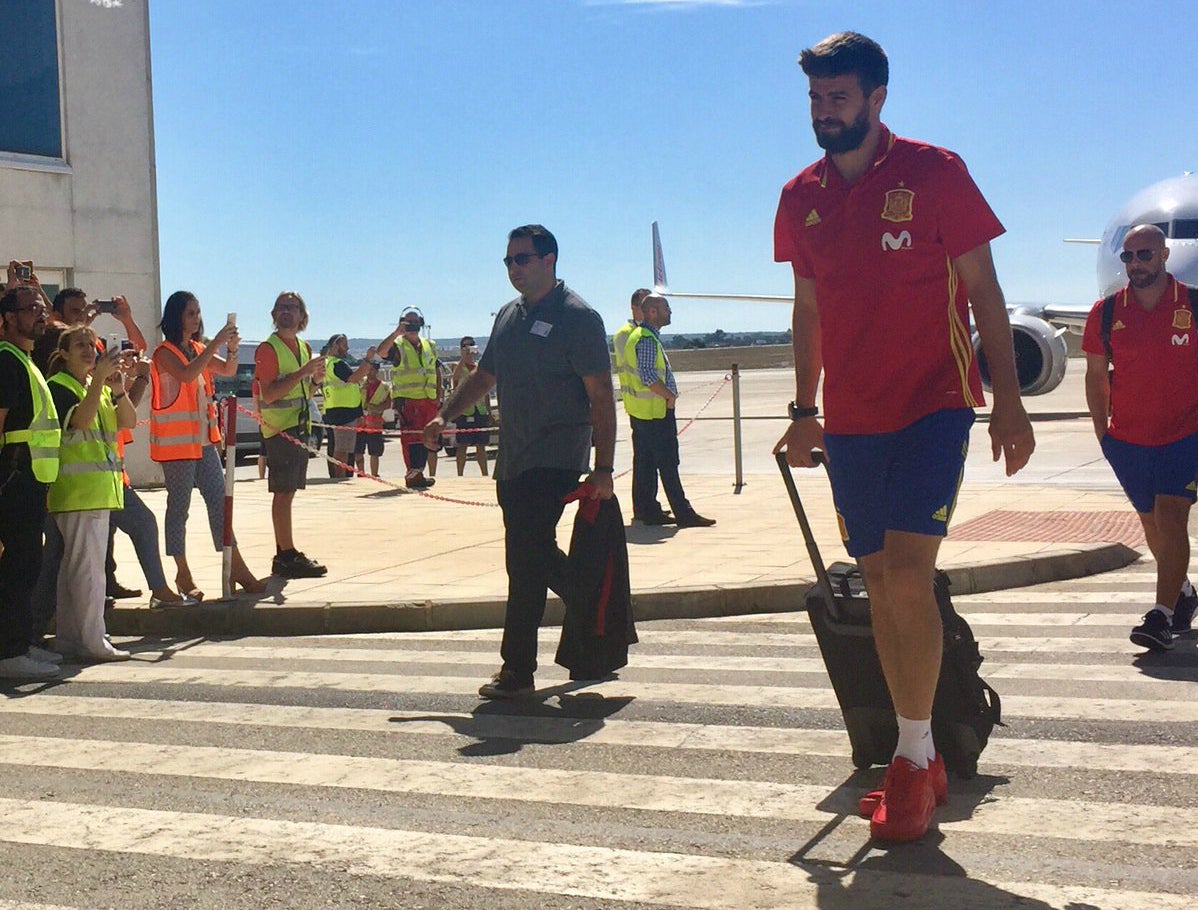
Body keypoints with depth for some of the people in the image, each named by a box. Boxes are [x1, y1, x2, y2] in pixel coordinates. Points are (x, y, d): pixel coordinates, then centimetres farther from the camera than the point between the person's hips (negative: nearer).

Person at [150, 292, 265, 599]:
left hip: (204, 440, 8)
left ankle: (236, 567, 10)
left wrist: (232, 348, -7)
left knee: (219, 500, 7)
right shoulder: (165, 353, -10)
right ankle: (183, 575, 8)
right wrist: (217, 343, -27)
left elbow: (228, 370, 13)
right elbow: (186, 375, -28)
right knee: (179, 506, 0)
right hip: (177, 443, -7)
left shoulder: (198, 350, 13)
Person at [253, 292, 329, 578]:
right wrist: (302, 372, -21)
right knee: (283, 493, -9)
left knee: (287, 492, 11)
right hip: (279, 428, -8)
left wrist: (316, 378, 2)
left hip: (298, 427, 8)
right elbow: (269, 394, -18)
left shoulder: (304, 347, 16)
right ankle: (287, 557, -8)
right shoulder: (268, 349, -10)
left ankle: (284, 555, 15)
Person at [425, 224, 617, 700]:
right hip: (513, 459, 8)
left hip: (555, 461, -8)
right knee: (535, 555, 12)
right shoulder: (508, 316, 16)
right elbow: (484, 376, 27)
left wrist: (603, 467, -18)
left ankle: (517, 670, -4)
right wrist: (444, 414, 12)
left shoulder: (577, 317, -8)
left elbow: (601, 395, -12)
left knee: (527, 560, -10)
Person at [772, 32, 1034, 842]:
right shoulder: (802, 199, 7)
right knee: (879, 581, 8)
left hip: (932, 403, -5)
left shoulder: (935, 173, -6)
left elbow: (983, 292, -4)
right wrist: (804, 411, 14)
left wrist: (1009, 402, -9)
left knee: (907, 574, -16)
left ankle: (914, 760, -3)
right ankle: (922, 758, 20)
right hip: (851, 418, 5)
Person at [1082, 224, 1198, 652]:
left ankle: (1162, 616, -16)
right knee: (1152, 522, 16)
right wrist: (1102, 432, 6)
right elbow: (1096, 375, 8)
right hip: (1127, 438, 3)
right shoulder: (1106, 312, 0)